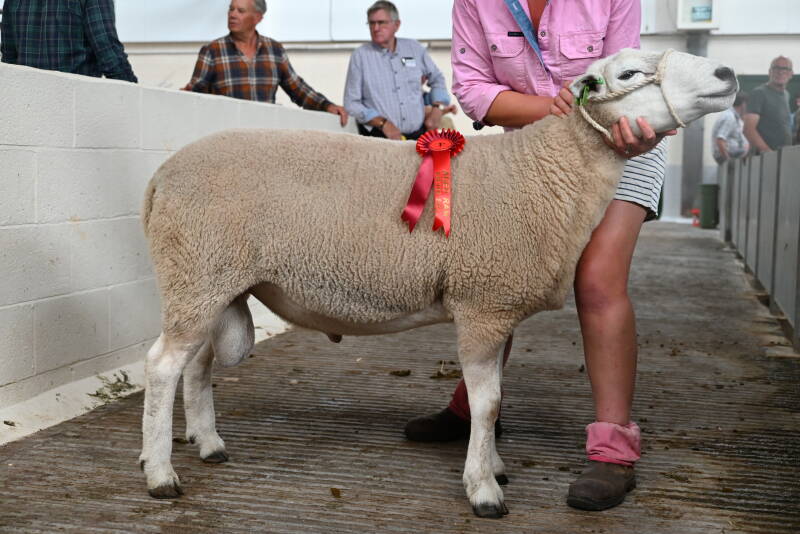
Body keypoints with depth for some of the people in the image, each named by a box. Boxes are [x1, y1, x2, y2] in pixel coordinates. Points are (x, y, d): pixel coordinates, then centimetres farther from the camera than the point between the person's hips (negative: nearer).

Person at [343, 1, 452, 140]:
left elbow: (437, 79, 27)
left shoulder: (415, 49, 13)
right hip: (379, 137, -3)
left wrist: (437, 108, 10)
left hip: (418, 134, 3)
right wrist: (383, 123, -11)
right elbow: (351, 103, 1)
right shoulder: (360, 56, 4)